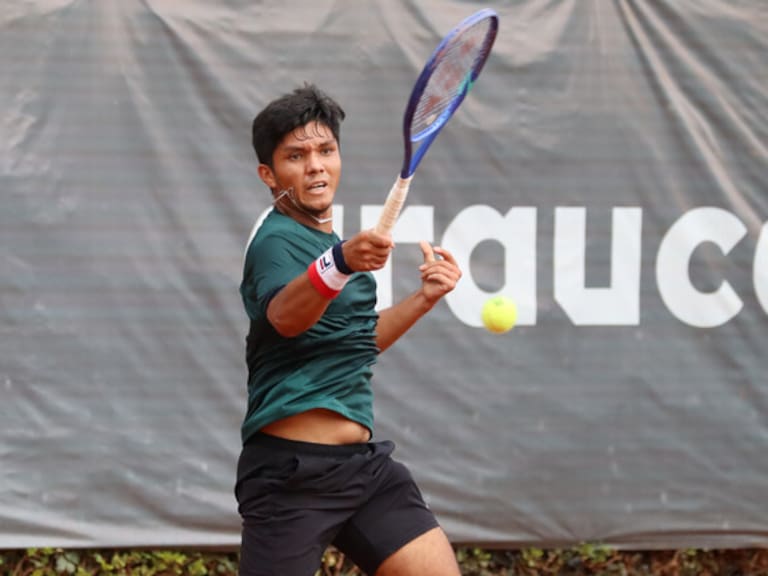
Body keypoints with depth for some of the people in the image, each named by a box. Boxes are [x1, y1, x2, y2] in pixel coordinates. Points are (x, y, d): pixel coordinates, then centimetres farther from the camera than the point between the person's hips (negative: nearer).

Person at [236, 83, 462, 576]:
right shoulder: (277, 240, -11)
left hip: (364, 463, 8)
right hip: (293, 474, -8)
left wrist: (425, 297, 16)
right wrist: (339, 264, -53)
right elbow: (285, 315, -35)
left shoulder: (329, 241, 16)